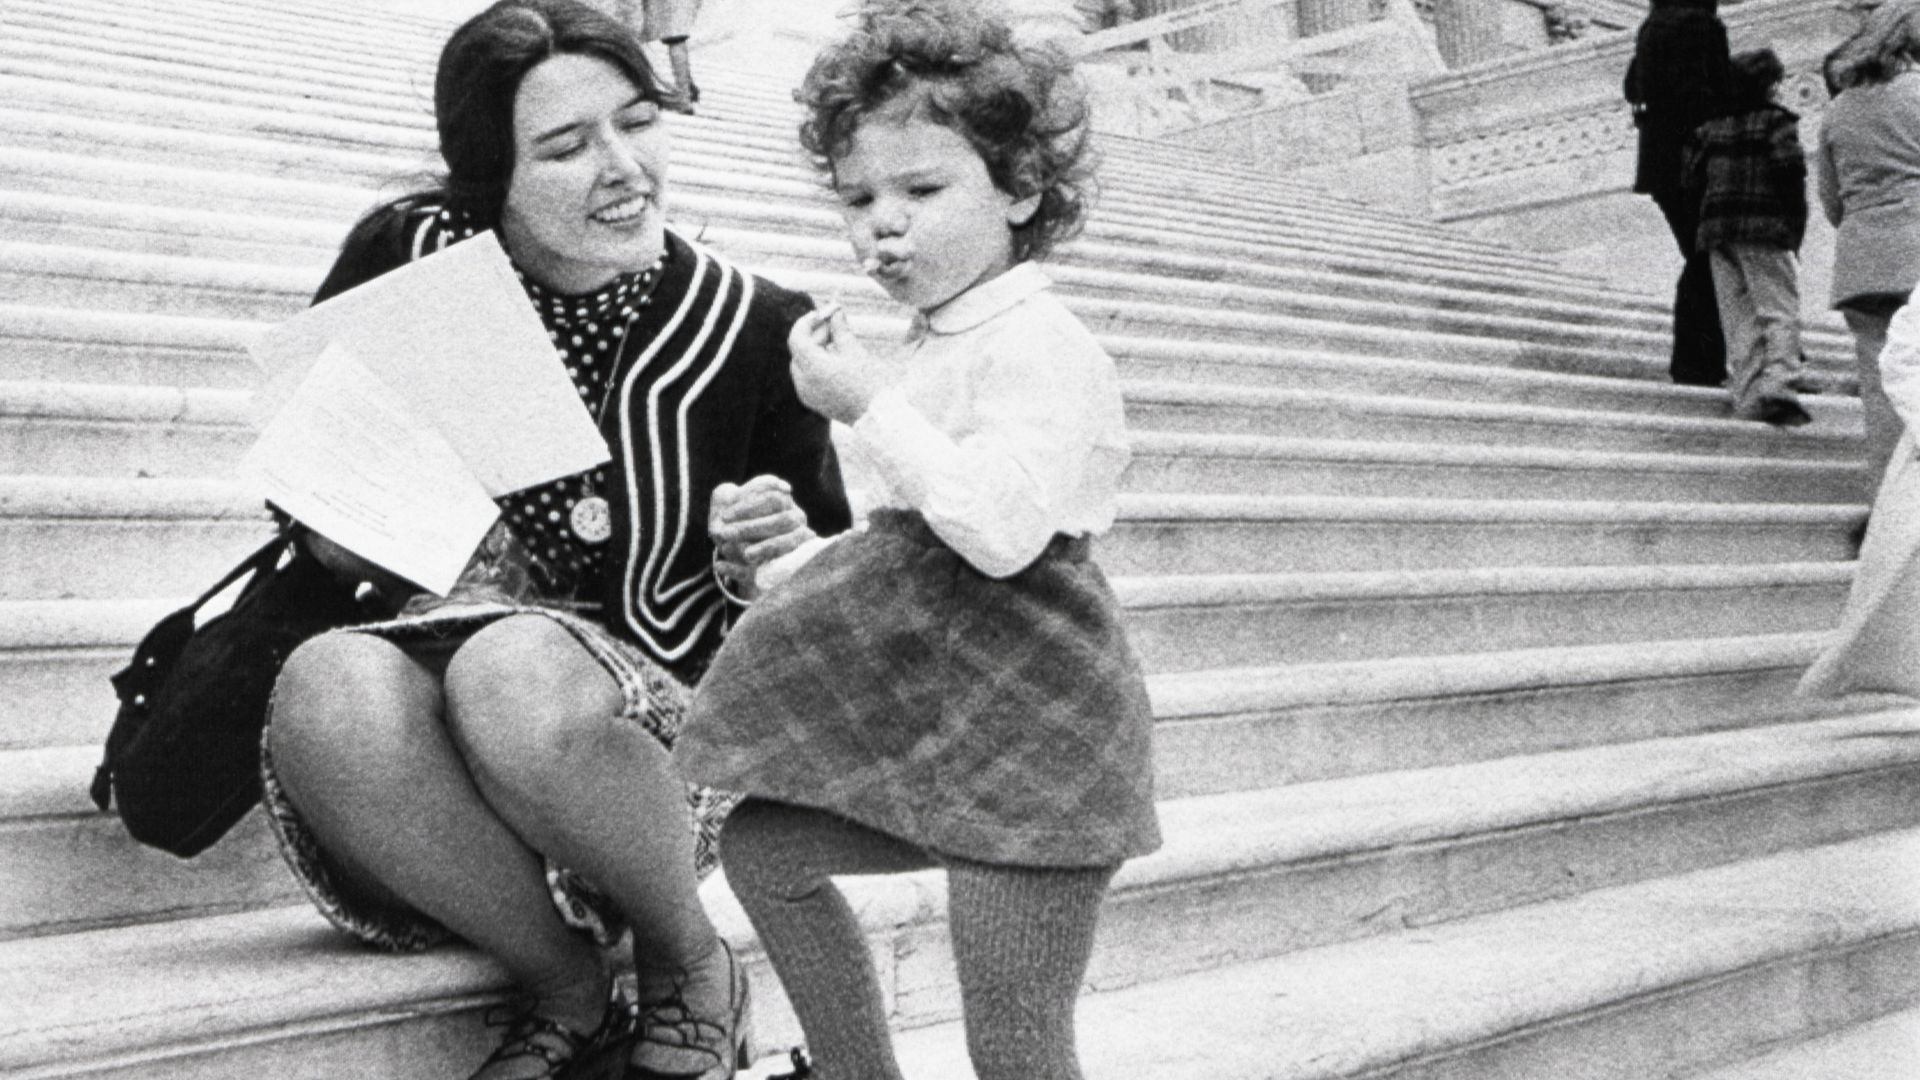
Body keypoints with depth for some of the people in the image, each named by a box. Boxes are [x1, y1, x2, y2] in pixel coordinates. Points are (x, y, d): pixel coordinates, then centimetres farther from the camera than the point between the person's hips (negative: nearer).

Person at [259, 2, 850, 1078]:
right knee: (327, 689, -33)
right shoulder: (409, 257, -2)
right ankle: (568, 989, -12)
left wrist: (781, 558, -14)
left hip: (661, 724, -2)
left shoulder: (753, 330, -4)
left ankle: (691, 969, -8)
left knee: (514, 671, -37)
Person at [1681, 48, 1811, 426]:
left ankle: (1746, 393, 4)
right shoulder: (1776, 120, -2)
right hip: (1764, 228, -5)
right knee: (1780, 310, -4)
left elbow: (1690, 179, 10)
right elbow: (1789, 168, -13)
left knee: (1737, 316, 8)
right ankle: (1777, 386, -20)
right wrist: (1796, 223, -6)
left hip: (1715, 229, 5)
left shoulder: (1710, 127, 14)